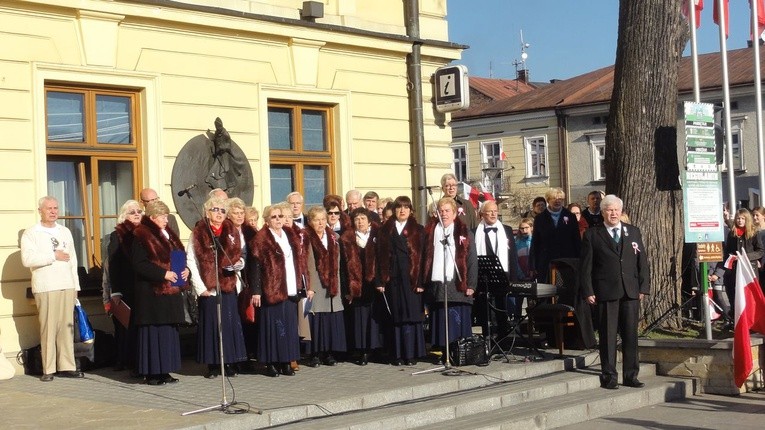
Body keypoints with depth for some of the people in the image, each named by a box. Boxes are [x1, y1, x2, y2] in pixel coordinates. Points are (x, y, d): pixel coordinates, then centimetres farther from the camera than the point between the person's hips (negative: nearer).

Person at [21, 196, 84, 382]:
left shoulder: (65, 232, 19)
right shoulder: (31, 233, 1)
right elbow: (27, 259, -13)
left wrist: (76, 285, 14)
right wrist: (54, 256, -11)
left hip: (67, 286, 5)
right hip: (45, 288, -5)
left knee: (67, 326, 2)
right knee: (48, 327, -8)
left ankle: (67, 366, 6)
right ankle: (48, 369, -4)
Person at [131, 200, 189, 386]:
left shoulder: (168, 235, 17)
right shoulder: (141, 236, -8)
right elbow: (139, 264, -15)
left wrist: (185, 270, 1)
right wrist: (163, 274, -20)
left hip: (171, 293, 8)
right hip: (152, 292, -8)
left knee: (169, 331, 9)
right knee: (153, 332, -6)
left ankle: (164, 371, 15)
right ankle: (152, 373, -1)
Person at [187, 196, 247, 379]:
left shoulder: (233, 232, 12)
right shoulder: (198, 233, 2)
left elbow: (239, 256, 18)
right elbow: (191, 261, -3)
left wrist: (239, 264, -6)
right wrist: (200, 287, -8)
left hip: (228, 286, 2)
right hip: (207, 288, -2)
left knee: (230, 322, 1)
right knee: (210, 323, -1)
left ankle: (231, 363, 8)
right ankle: (213, 365, 5)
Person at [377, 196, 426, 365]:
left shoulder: (417, 230, 6)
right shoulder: (385, 230, 10)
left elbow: (422, 256, 0)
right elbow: (380, 256, 6)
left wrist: (421, 281, -8)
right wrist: (380, 281, -1)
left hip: (411, 278, -1)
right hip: (392, 278, 1)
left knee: (411, 315, -2)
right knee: (395, 317, 3)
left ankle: (411, 354, 5)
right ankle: (397, 355, 7)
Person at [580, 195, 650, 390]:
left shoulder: (633, 232, 13)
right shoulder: (592, 234, 3)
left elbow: (642, 261, 12)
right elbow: (585, 265, 1)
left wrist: (644, 287, 3)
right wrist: (588, 291, -6)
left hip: (631, 291, 3)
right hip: (606, 292, -3)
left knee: (631, 334, 5)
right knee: (608, 335, 0)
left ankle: (630, 375, 13)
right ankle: (608, 376, 6)